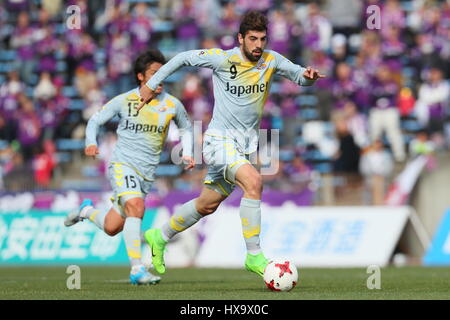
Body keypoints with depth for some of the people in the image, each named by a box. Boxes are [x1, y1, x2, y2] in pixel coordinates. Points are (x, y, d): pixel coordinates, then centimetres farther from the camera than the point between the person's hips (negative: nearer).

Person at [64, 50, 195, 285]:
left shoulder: (172, 105, 3)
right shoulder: (124, 101, -4)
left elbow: (185, 127, 23)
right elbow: (95, 120, 6)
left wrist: (187, 154, 8)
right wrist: (91, 143, -13)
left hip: (147, 174, 4)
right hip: (122, 165, -4)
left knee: (111, 228, 5)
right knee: (136, 207, -30)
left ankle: (87, 211, 39)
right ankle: (137, 269, -29)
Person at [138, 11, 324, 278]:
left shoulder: (271, 60, -1)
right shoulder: (222, 59, -13)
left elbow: (298, 75, 8)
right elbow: (183, 58, -2)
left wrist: (308, 76, -16)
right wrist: (151, 85, 2)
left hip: (247, 144, 6)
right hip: (220, 140, -6)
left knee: (208, 205, 16)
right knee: (253, 181, -29)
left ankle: (160, 237, 38)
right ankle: (254, 256, -24)